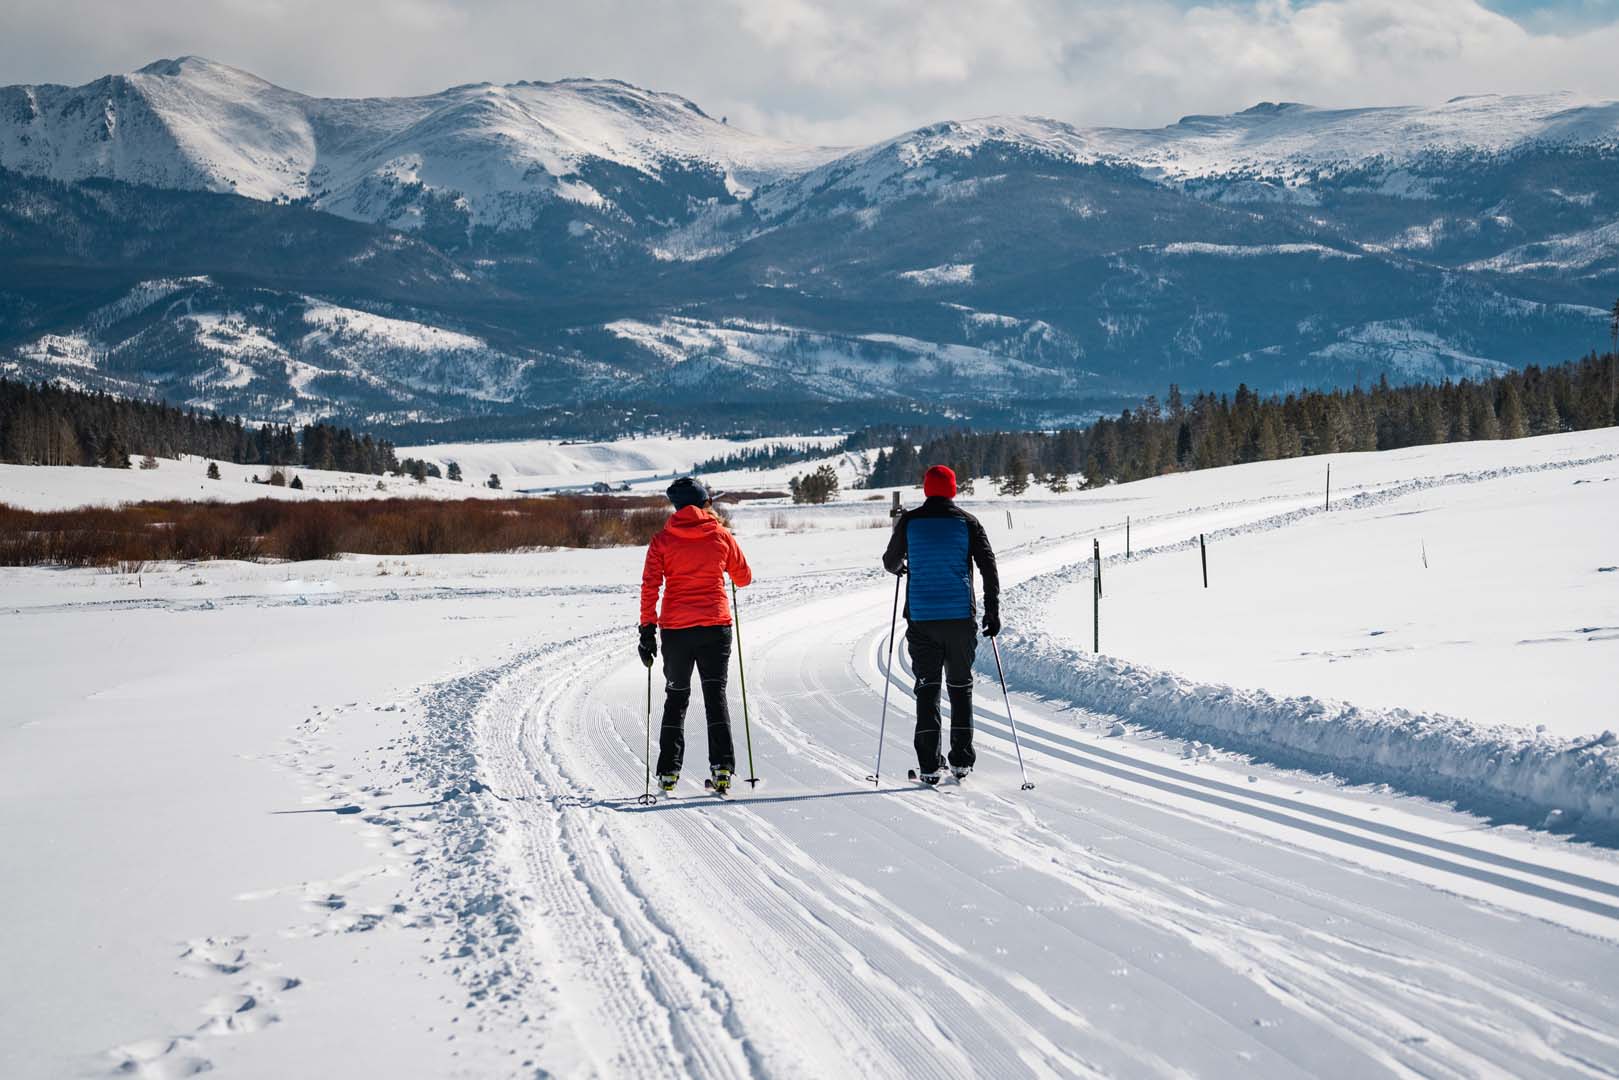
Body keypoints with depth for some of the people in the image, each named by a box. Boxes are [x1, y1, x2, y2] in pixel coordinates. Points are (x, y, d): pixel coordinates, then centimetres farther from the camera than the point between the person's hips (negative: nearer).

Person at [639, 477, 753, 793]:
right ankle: (722, 765, -7)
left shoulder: (662, 540, -1)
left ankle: (669, 771, 8)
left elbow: (650, 586, -6)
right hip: (716, 627, 0)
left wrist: (647, 630, -2)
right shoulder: (722, 536, 1)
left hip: (675, 628, 0)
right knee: (716, 695, 6)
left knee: (676, 698, 12)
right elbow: (744, 578, 13)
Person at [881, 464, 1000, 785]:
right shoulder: (967, 522, 1)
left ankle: (929, 764, -2)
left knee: (927, 687, 4)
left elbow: (891, 563, 13)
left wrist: (898, 566, 37)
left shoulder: (909, 521, 1)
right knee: (960, 686, 12)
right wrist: (992, 612, 5)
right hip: (961, 617, 0)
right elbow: (989, 568, -1)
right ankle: (962, 760, 10)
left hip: (921, 617, 0)